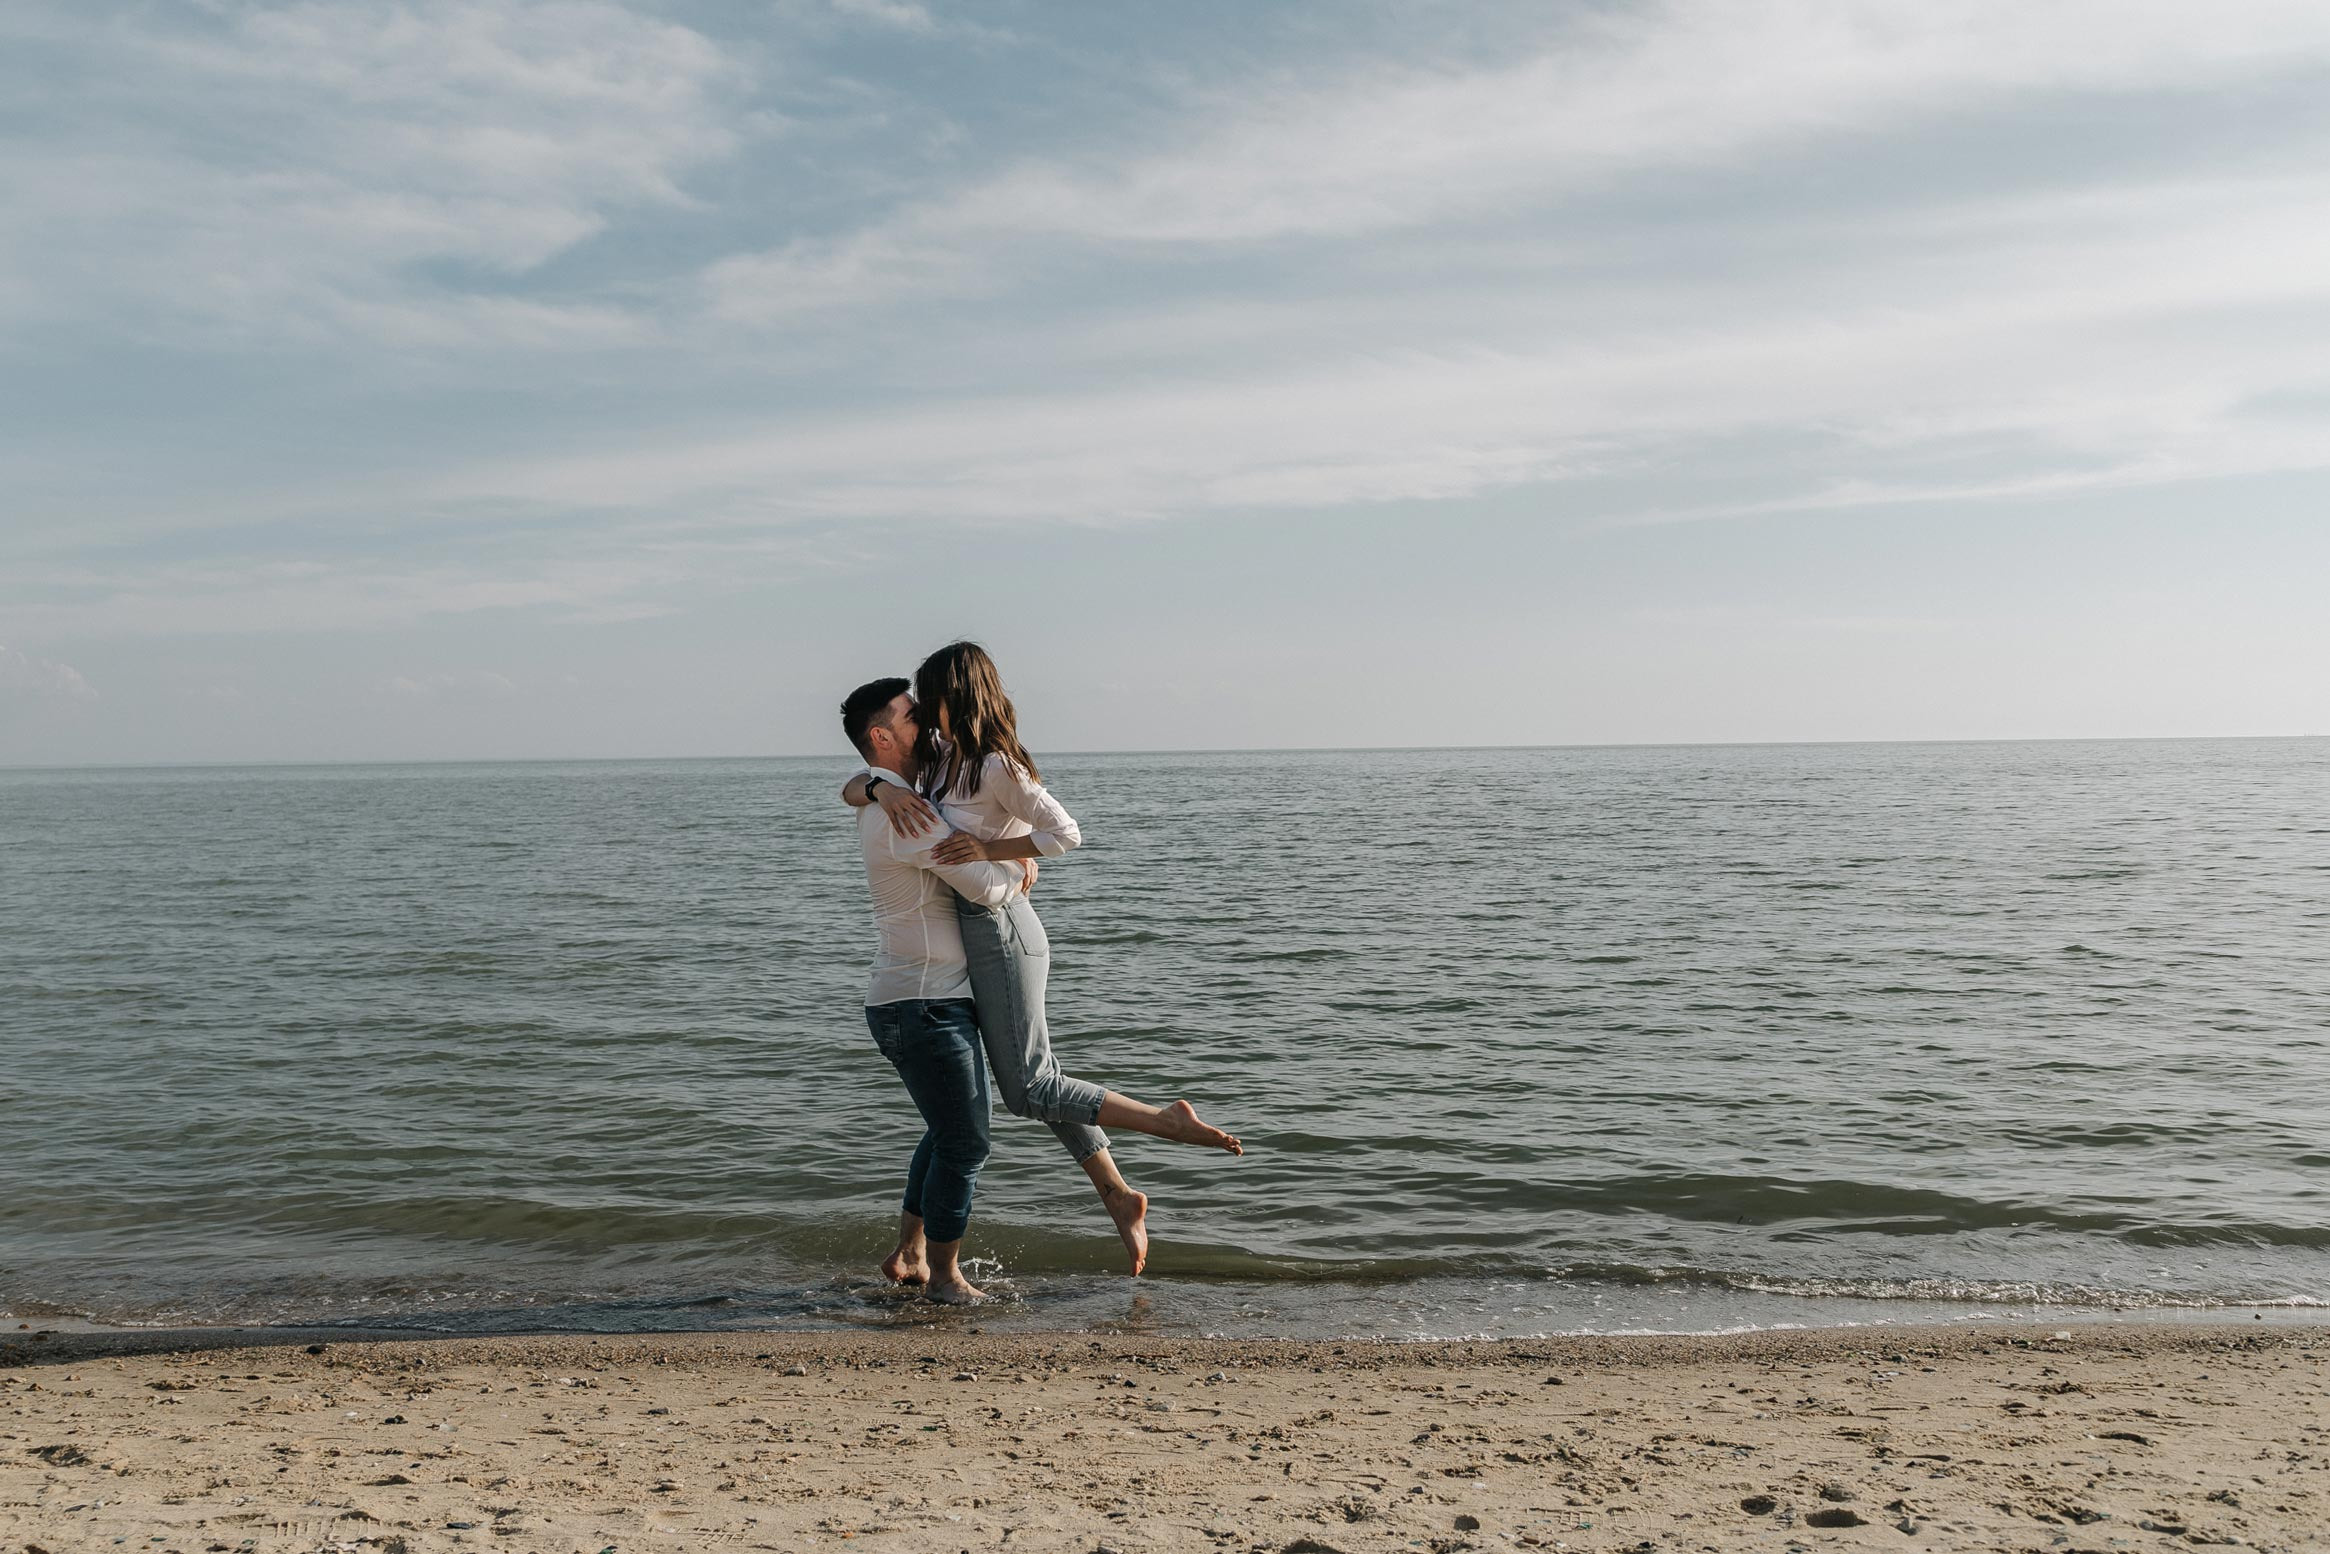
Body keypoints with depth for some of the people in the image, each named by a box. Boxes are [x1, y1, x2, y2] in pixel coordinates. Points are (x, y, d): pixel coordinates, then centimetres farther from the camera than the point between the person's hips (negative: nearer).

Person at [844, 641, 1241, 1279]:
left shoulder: (997, 766, -16)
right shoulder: (940, 756, 10)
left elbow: (1065, 833, -17)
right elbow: (850, 789, 12)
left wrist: (988, 850, -19)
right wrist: (880, 787, -9)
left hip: (1000, 931, -9)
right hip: (982, 935, 9)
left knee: (1030, 1090, -5)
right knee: (1039, 1084, 12)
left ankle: (1171, 1120, -2)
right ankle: (1118, 1198, 19)